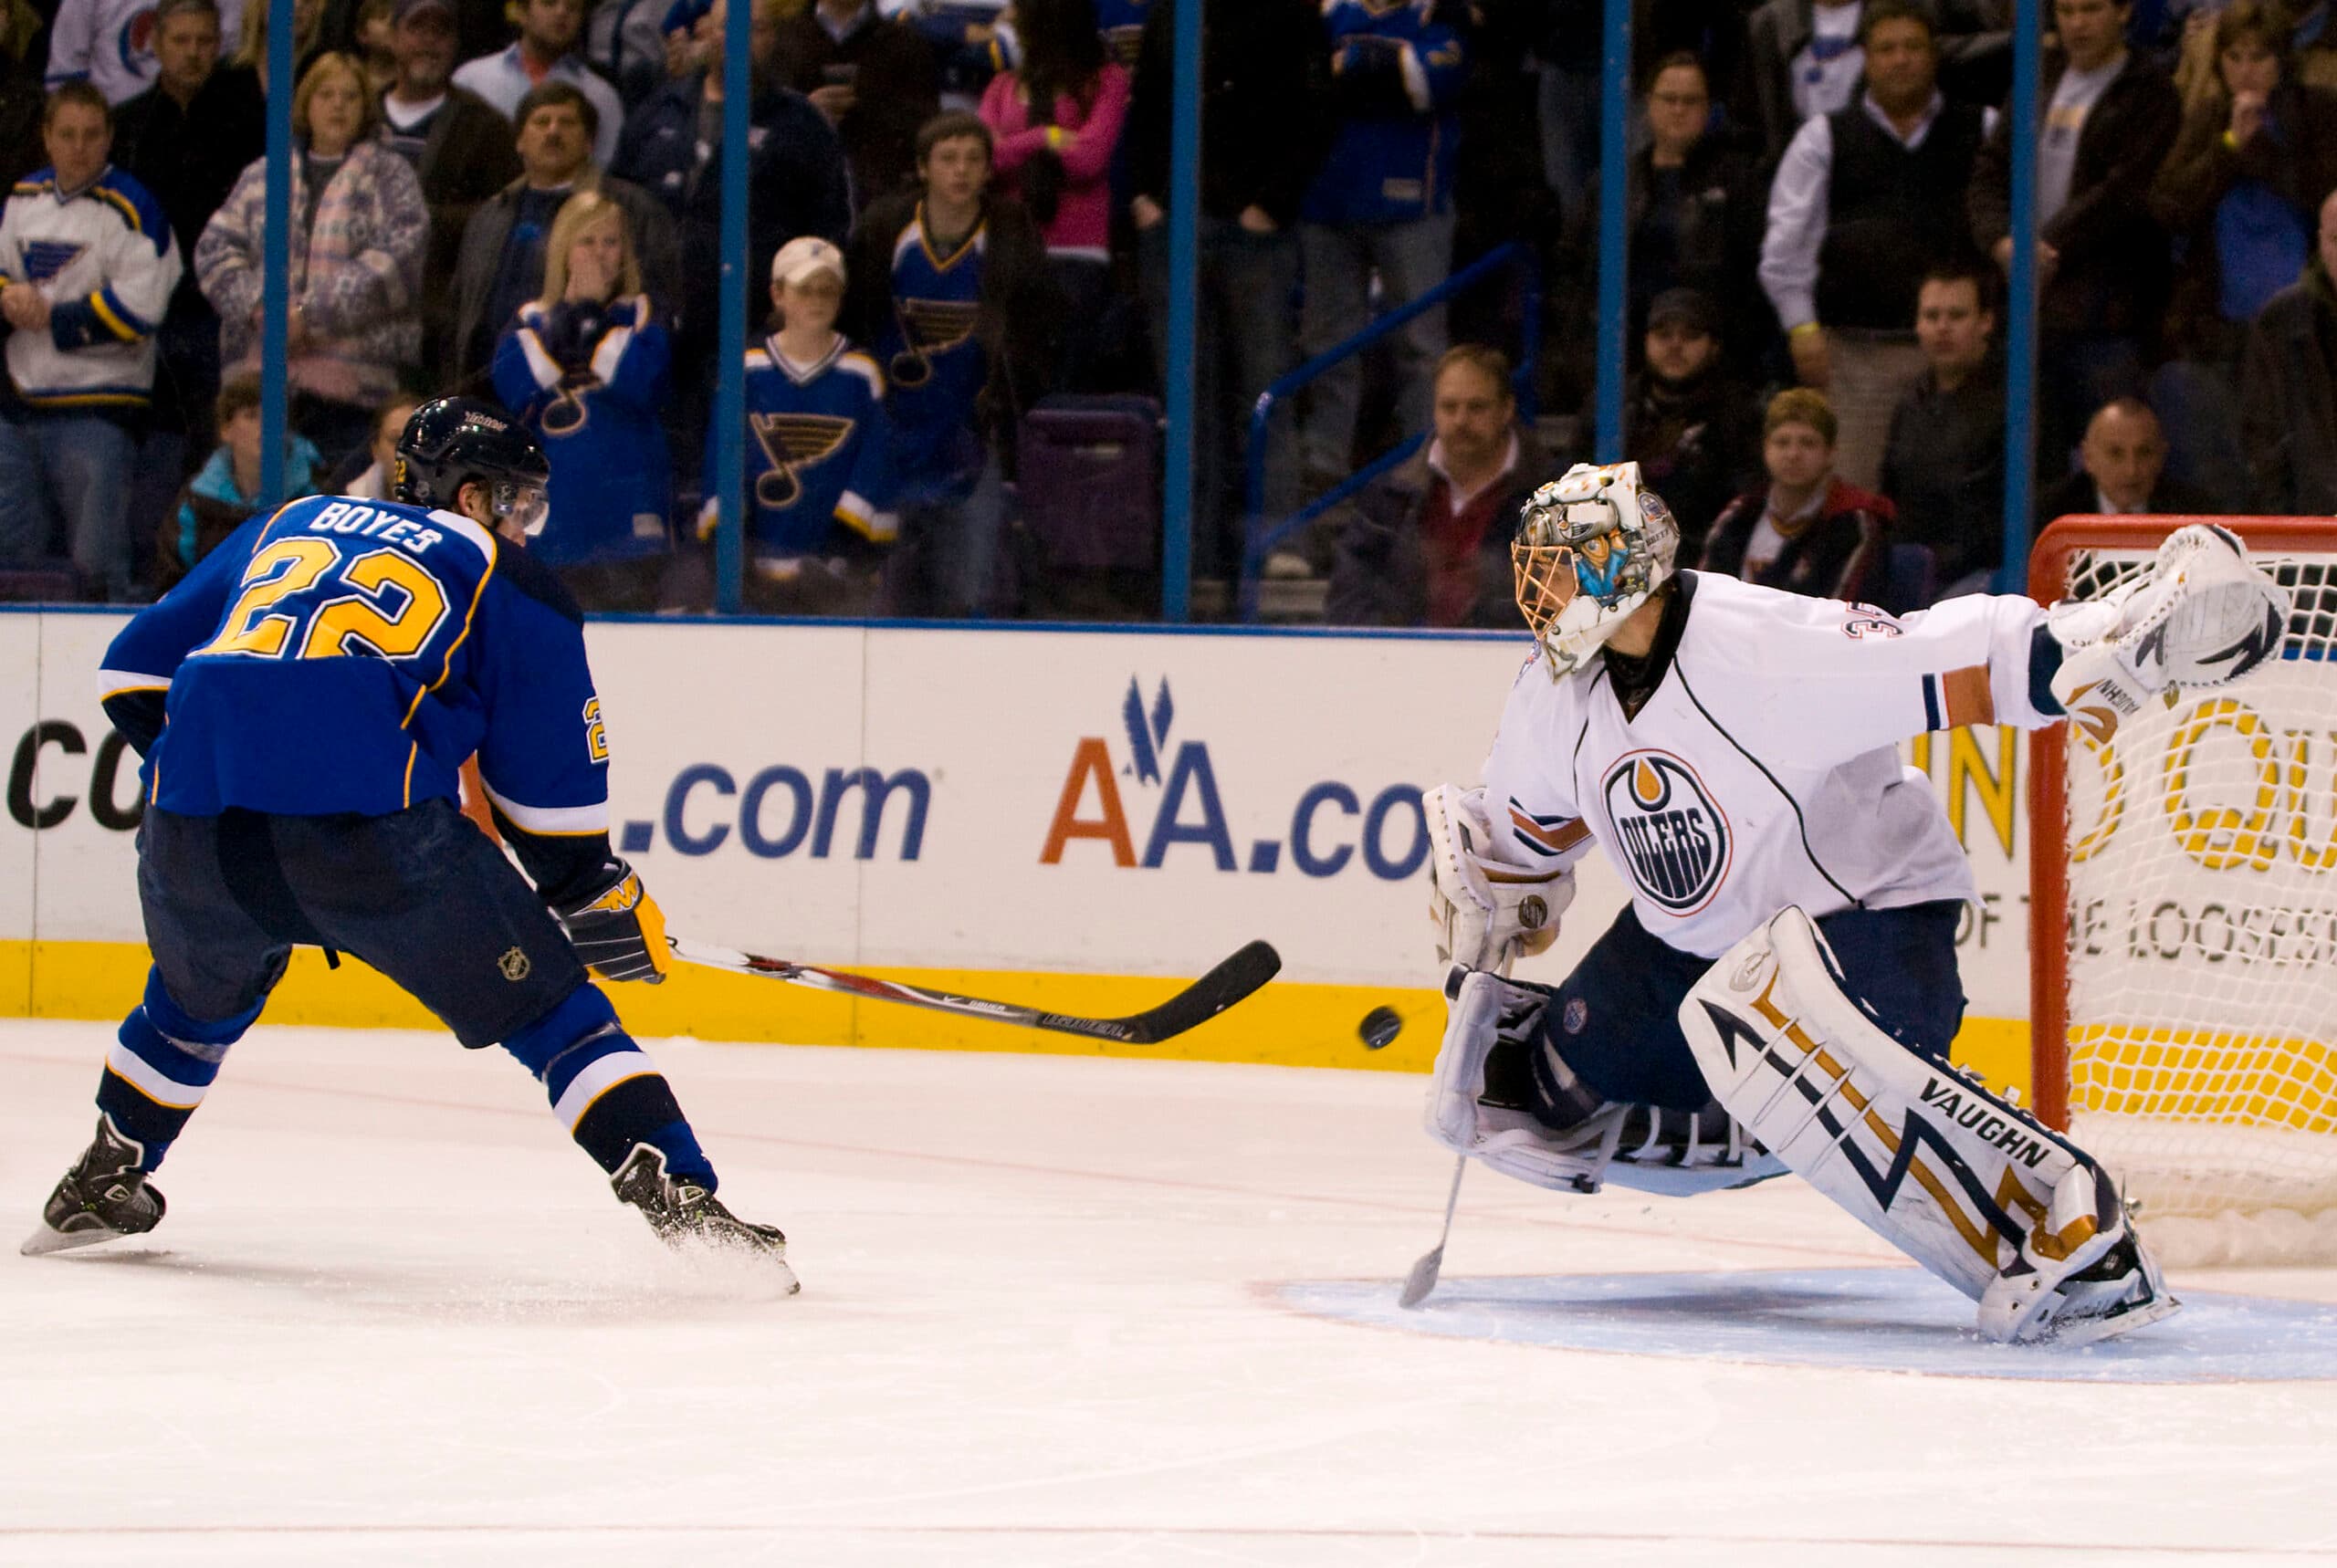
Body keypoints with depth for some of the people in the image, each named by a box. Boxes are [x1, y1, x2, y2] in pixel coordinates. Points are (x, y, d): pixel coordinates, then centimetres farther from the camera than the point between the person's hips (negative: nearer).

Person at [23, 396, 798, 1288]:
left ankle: (99, 1186, 45)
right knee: (546, 1005, 6)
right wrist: (602, 898, 25)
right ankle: (681, 1201, -6)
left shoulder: (286, 528, 30)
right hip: (371, 831, -5)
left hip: (191, 838, 5)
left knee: (200, 1000, 36)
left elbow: (137, 670, 30)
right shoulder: (507, 581, 17)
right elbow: (548, 780, 13)